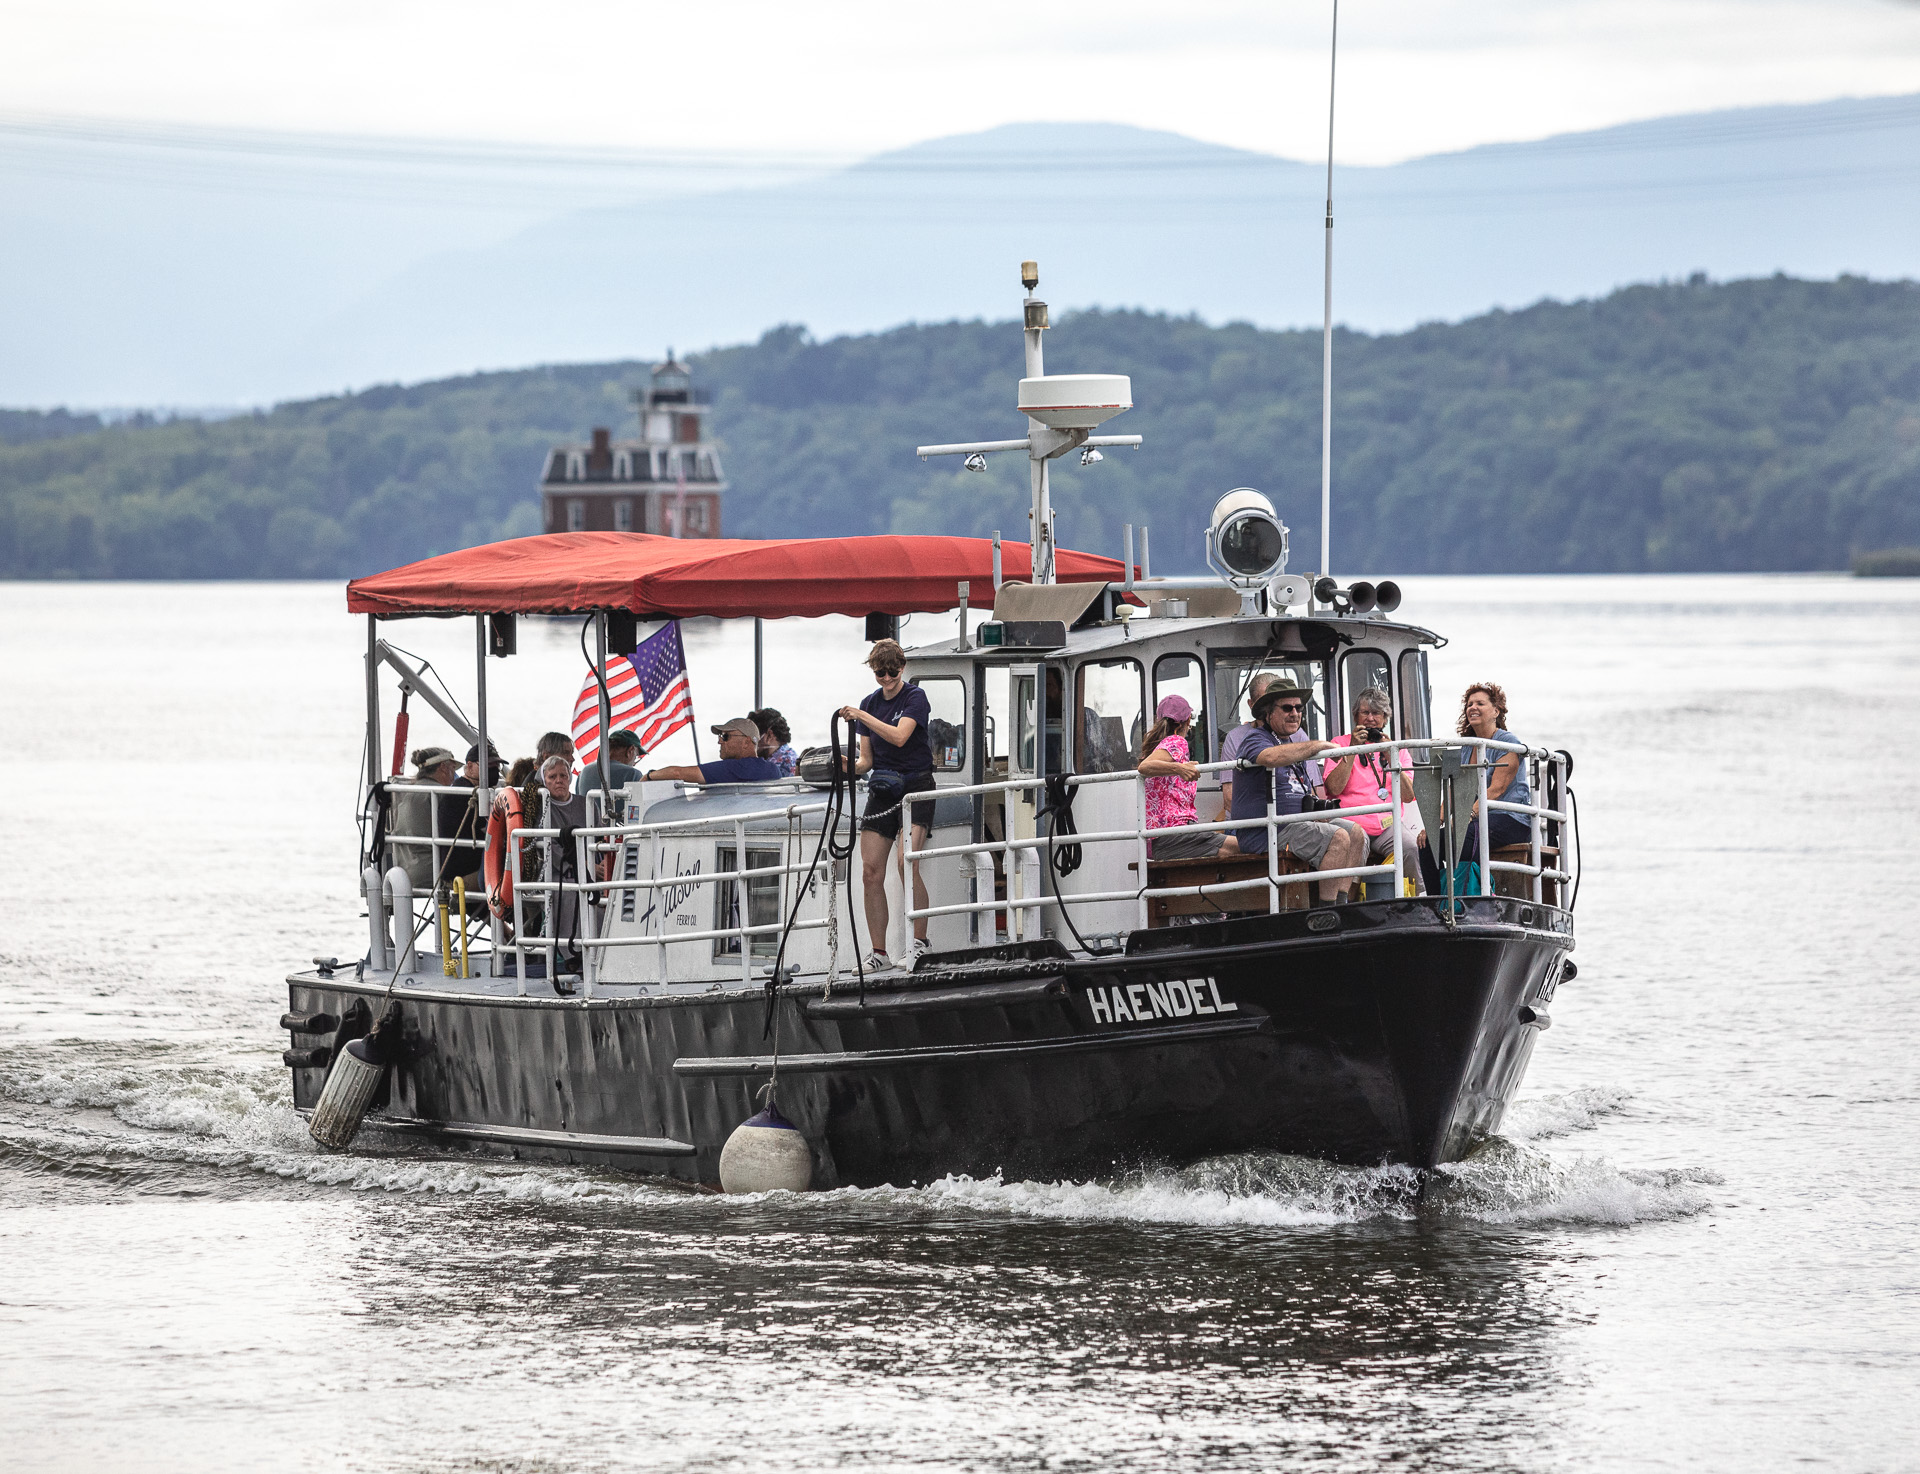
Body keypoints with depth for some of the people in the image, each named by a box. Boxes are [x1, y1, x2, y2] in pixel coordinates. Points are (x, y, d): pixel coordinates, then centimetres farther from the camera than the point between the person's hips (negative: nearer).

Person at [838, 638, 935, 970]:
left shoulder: (915, 697, -4)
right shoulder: (870, 704, 13)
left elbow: (899, 736, -21)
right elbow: (867, 760, 13)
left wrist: (862, 717, -25)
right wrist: (850, 767, -8)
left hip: (914, 786, -6)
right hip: (881, 790, 6)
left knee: (907, 862, -22)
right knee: (871, 871, -4)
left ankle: (919, 941, -15)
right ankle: (878, 953, -1)